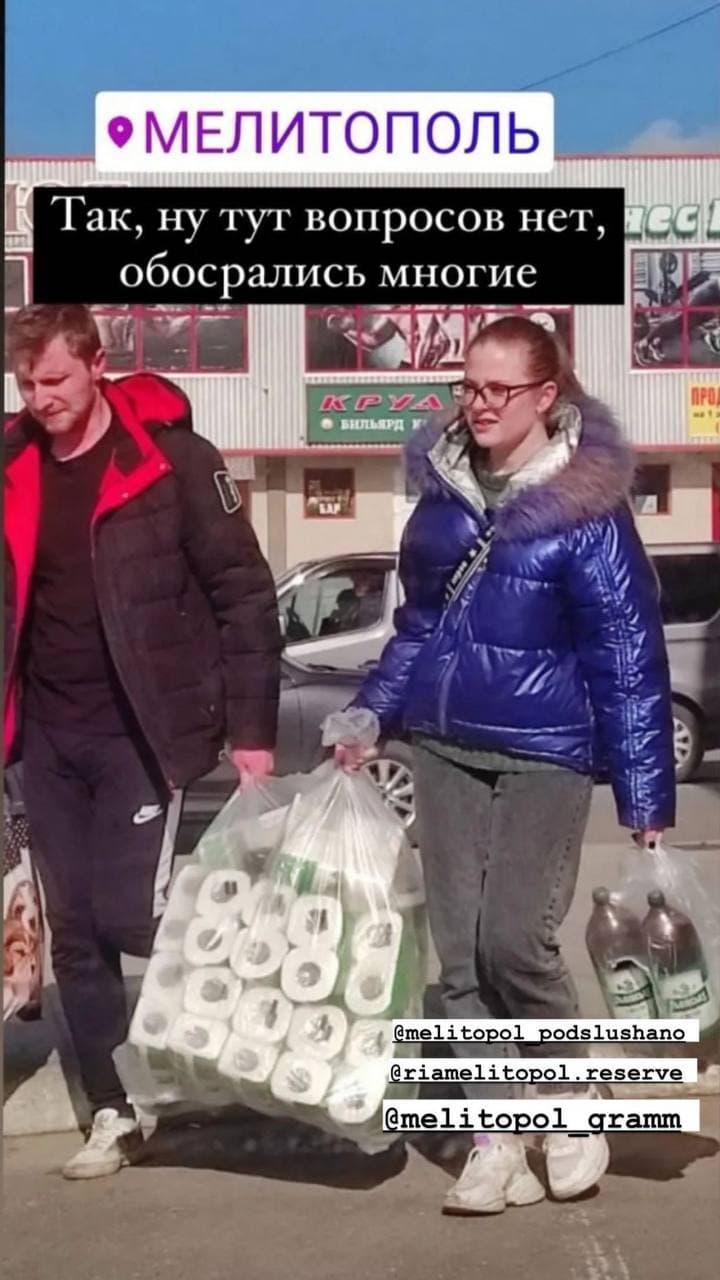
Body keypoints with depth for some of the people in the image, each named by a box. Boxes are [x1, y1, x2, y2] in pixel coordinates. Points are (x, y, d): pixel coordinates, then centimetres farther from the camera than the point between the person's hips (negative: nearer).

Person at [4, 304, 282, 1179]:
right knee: (73, 930, 8)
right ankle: (112, 1110, 21)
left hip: (138, 732, -5)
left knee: (130, 916, -10)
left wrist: (251, 728, -10)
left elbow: (243, 592, -7)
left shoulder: (170, 456, -9)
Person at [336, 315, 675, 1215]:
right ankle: (494, 1145, 15)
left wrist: (646, 798, -12)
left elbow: (630, 660, -10)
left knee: (513, 940, -13)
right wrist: (370, 717, 13)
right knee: (460, 953, 4)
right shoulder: (444, 488, 6)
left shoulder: (587, 509, -10)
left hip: (543, 756, -5)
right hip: (443, 747, 6)